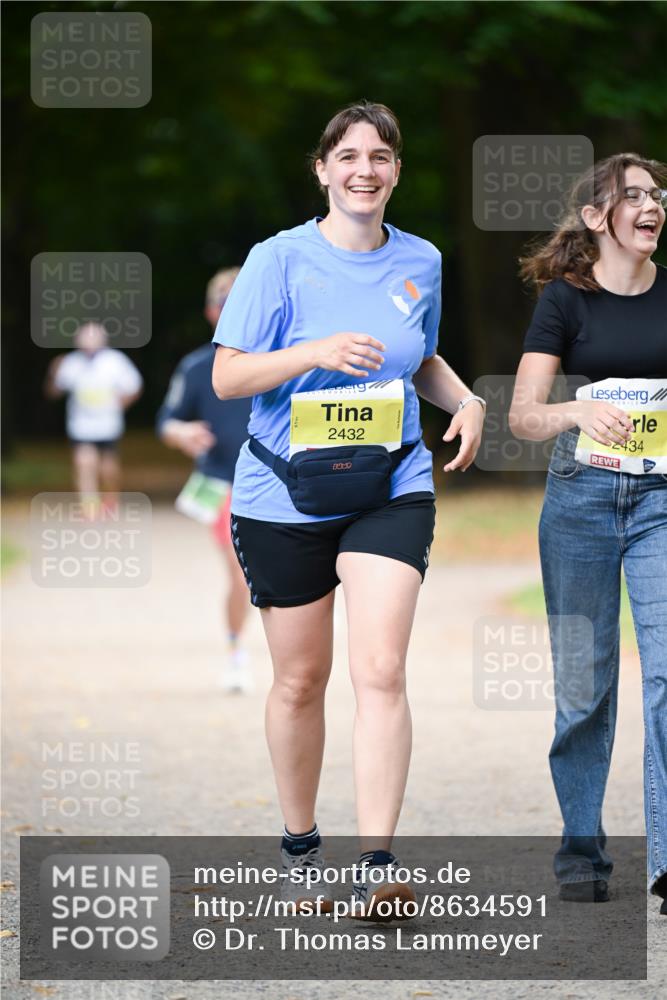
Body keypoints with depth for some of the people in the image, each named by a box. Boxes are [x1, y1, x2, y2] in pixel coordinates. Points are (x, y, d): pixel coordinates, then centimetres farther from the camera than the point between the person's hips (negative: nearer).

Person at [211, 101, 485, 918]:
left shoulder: (420, 263, 7)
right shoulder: (279, 260, -5)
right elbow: (227, 376, -7)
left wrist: (466, 400, 4)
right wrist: (316, 352, -21)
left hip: (392, 490, 1)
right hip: (285, 494, -1)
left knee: (381, 671, -15)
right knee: (300, 680, 9)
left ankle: (378, 865, -18)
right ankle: (299, 845, 29)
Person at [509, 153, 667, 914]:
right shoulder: (566, 299, -1)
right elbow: (521, 415, -7)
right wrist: (577, 412, -27)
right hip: (583, 494, -1)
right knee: (583, 681, 4)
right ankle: (581, 850, 15)